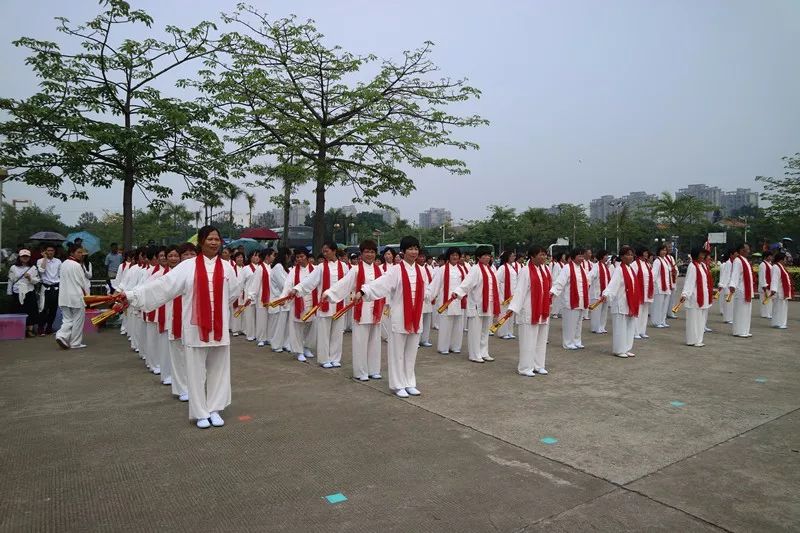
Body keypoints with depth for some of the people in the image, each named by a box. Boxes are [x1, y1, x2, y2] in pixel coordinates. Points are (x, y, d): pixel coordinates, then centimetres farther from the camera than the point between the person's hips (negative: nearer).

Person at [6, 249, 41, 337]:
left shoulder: (33, 268, 5)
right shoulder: (13, 268, 4)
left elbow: (37, 280, 3)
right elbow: (10, 281, 6)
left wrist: (30, 278, -17)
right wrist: (9, 293, 5)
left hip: (30, 293, 0)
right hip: (17, 293, 0)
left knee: (31, 312, 0)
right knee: (18, 312, 2)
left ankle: (30, 330, 8)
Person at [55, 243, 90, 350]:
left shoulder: (64, 264, 9)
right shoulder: (77, 265, -14)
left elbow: (63, 280, 15)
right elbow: (83, 282, -11)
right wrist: (87, 294, 2)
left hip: (64, 296, 7)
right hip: (76, 297, -7)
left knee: (67, 319, 14)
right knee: (77, 320, 5)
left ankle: (62, 336, -8)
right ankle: (76, 343, 11)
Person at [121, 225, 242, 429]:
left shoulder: (226, 267, 4)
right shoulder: (187, 266, -3)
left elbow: (234, 292, 15)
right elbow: (162, 285, -5)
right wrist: (131, 294, -9)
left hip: (219, 326, 2)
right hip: (196, 326, -2)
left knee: (218, 369, 8)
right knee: (196, 370, 5)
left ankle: (214, 409, 22)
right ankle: (201, 413, 18)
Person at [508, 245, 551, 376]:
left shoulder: (545, 269, 6)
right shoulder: (525, 271, -15)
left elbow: (548, 287, 14)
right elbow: (519, 290, -18)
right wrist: (513, 308, -23)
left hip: (543, 311, 7)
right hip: (529, 312, -7)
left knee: (541, 340, 13)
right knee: (528, 340, 0)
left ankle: (538, 365, 25)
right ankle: (525, 368, 10)